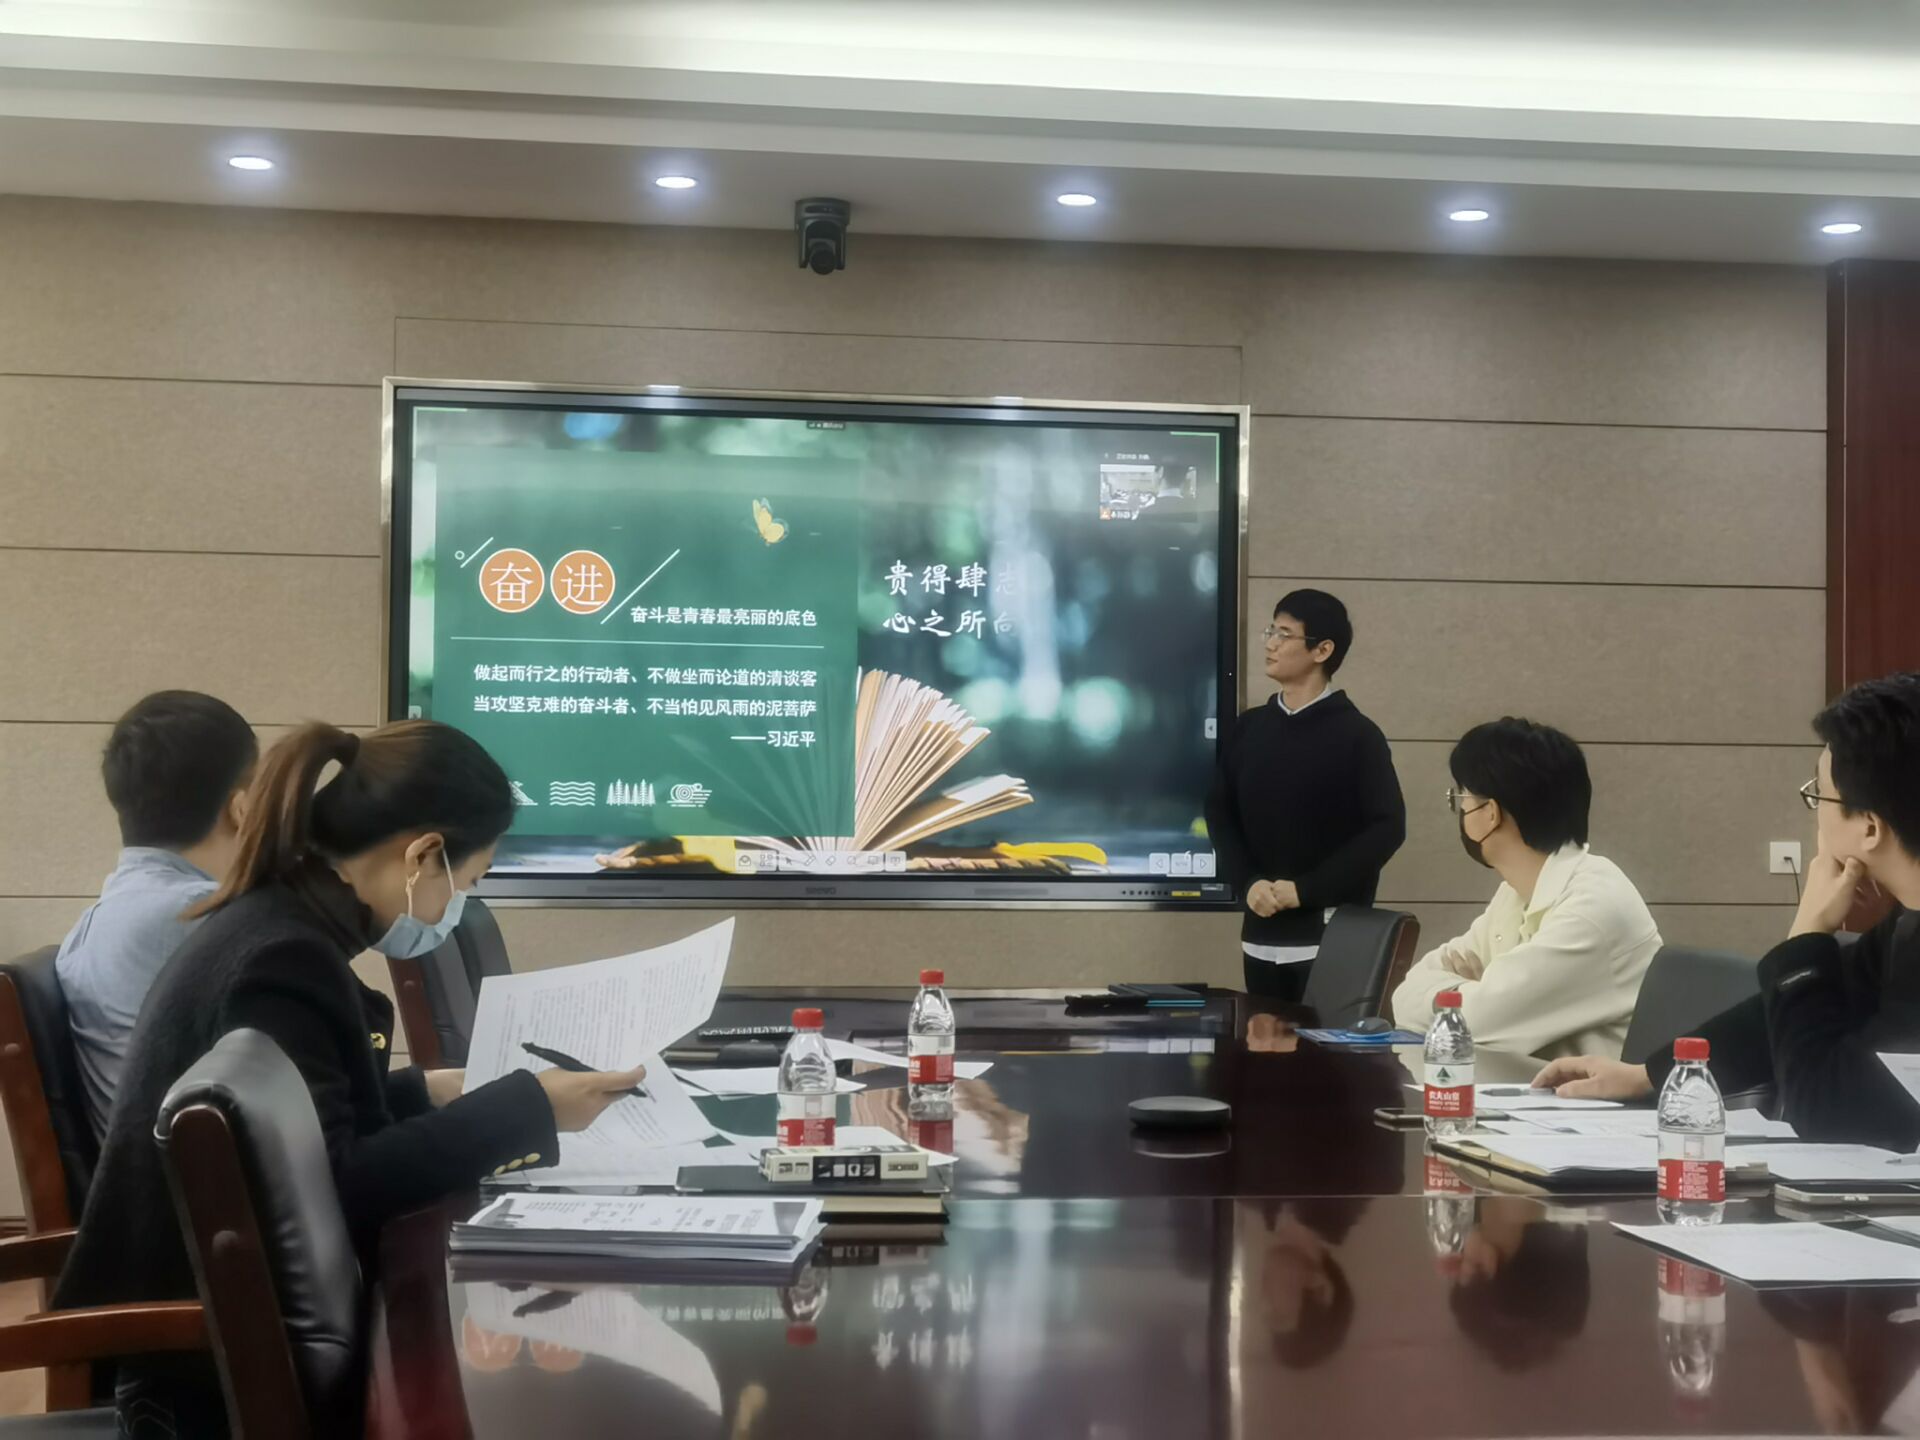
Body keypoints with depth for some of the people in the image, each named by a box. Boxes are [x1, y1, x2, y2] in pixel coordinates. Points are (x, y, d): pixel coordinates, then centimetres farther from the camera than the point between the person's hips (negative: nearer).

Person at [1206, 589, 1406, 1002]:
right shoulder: (1248, 728, 10)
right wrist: (1247, 883, -7)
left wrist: (1305, 889, -14)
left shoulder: (1356, 735, -4)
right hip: (1262, 932, 5)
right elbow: (1220, 814, 11)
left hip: (1331, 935, -5)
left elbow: (1387, 827, -9)